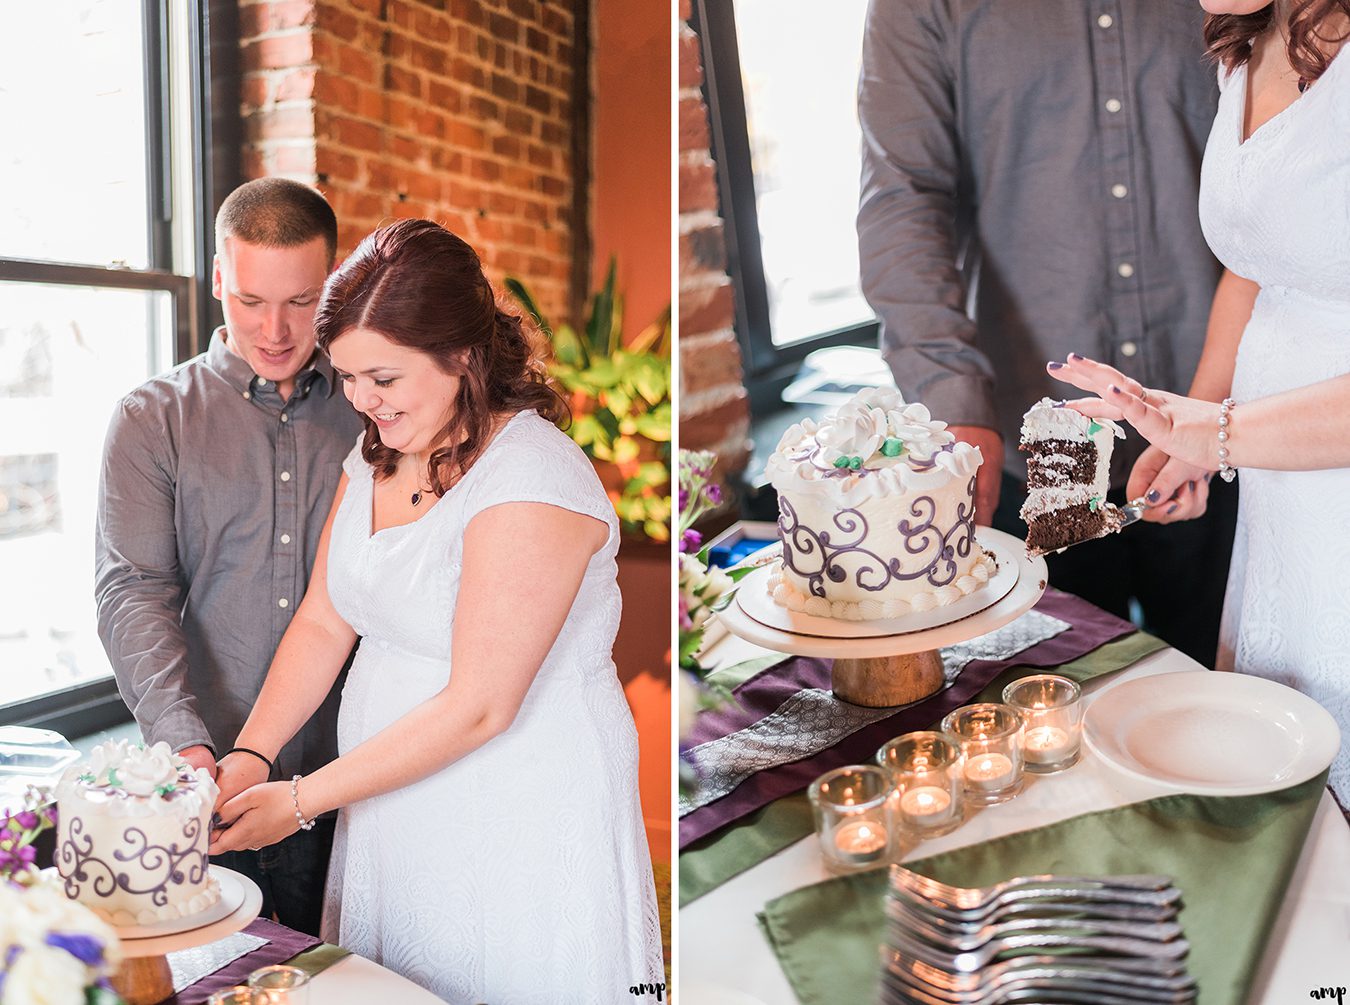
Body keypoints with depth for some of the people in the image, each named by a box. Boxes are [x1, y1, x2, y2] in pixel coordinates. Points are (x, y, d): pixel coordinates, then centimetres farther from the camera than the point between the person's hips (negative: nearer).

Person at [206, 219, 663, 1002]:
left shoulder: (534, 481, -23)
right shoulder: (377, 454, 5)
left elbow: (478, 707, -23)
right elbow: (323, 622, 7)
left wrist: (301, 801, -17)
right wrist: (249, 759, -6)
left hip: (523, 820, -7)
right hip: (397, 806, 8)